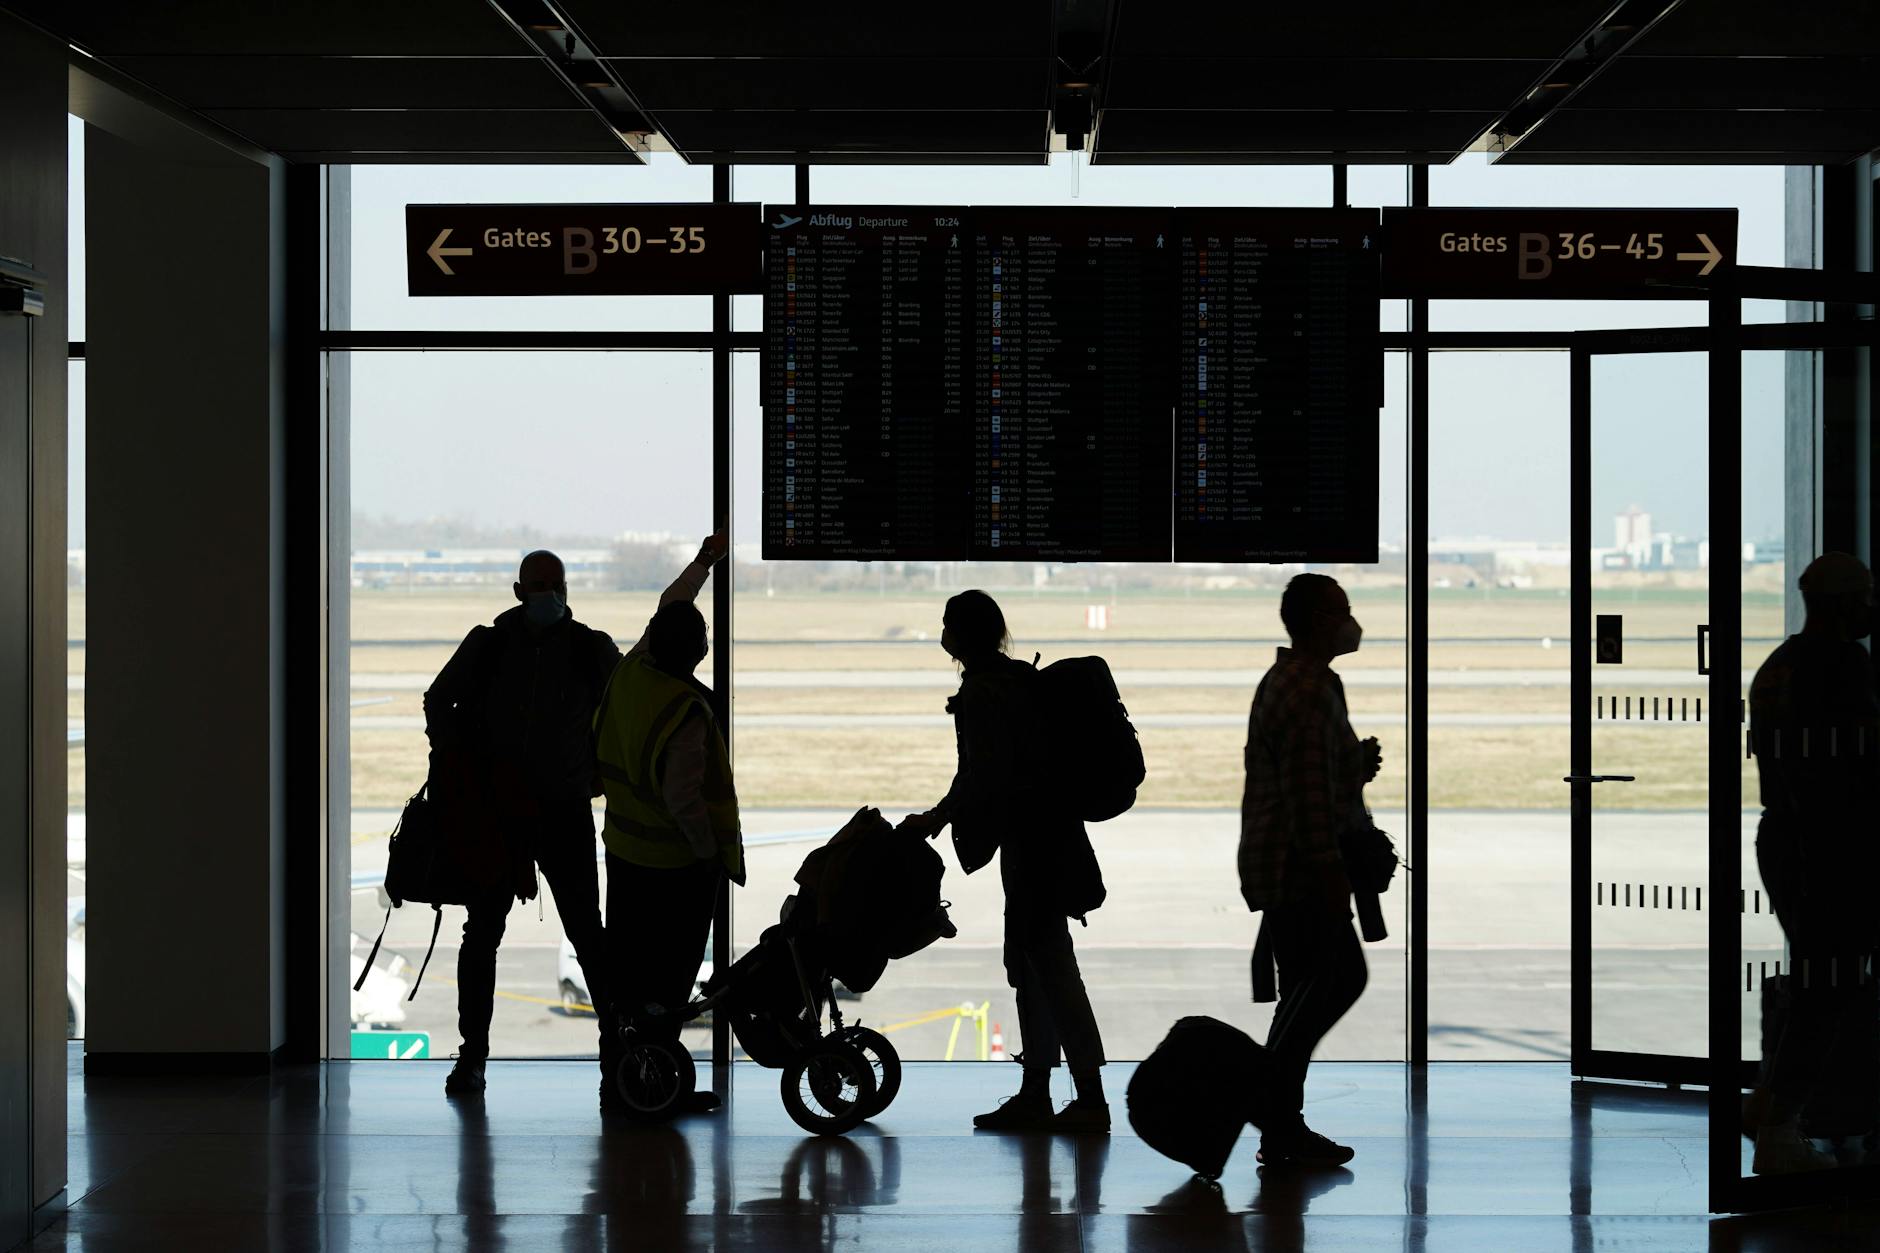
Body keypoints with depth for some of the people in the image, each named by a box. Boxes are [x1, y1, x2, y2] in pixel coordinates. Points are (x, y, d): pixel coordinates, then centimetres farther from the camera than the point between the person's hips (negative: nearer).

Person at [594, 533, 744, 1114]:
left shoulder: (632, 670, -3)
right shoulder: (687, 713, -25)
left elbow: (668, 608, 15)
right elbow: (684, 799, -26)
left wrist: (703, 563, 28)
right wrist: (711, 853, -12)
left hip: (622, 848, 8)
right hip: (677, 864, -8)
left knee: (626, 963, 15)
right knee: (669, 976, -1)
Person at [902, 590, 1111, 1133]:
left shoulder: (980, 692, -15)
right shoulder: (1021, 678, 14)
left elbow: (984, 779, -20)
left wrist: (935, 819, -9)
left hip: (1029, 842, -10)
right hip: (1051, 834, 10)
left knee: (1051, 968, -7)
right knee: (1029, 965, 14)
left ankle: (1091, 1100, -5)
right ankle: (1035, 1095, 19)